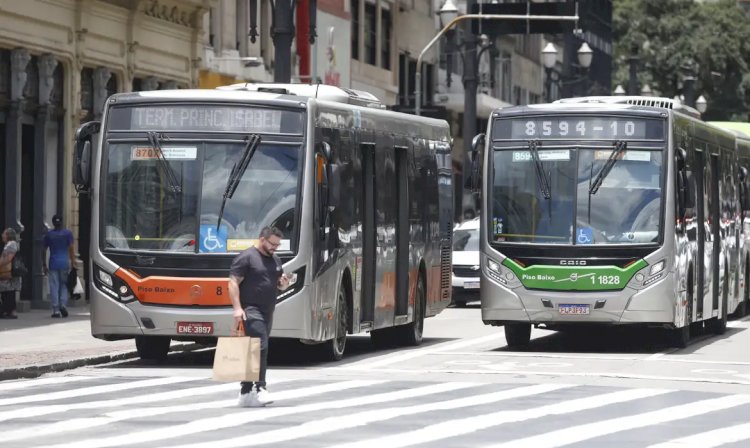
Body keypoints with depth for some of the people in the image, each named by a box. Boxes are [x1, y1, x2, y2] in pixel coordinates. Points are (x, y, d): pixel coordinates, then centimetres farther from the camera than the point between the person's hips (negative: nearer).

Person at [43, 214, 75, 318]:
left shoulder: (48, 234, 6)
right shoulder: (67, 233, 1)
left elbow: (44, 251, 6)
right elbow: (71, 249, -4)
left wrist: (45, 266, 12)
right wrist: (73, 263, 0)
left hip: (53, 264, 0)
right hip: (64, 263, 0)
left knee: (54, 287, 0)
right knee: (64, 285, 12)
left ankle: (56, 310, -4)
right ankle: (63, 304, -9)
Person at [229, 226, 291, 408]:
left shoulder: (275, 260, 17)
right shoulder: (246, 257, -8)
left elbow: (280, 285, 29)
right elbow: (233, 283, -13)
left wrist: (284, 282, 4)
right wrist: (237, 308, -23)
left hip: (267, 312, 9)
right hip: (251, 311, -9)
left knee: (258, 350, 9)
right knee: (260, 347, -19)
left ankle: (246, 390, 13)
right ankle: (259, 387, -22)